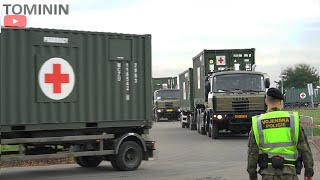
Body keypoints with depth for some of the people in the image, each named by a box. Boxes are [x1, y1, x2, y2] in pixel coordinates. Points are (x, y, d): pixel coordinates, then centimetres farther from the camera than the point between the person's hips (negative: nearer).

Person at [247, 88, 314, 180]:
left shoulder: (258, 123, 0)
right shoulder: (292, 119, 0)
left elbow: (252, 152, 0)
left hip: (268, 173, 1)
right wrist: (309, 170, 8)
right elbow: (304, 148, 0)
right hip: (288, 172, -1)